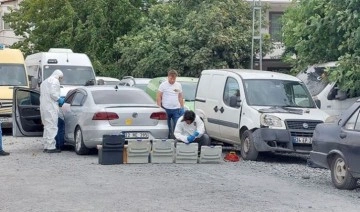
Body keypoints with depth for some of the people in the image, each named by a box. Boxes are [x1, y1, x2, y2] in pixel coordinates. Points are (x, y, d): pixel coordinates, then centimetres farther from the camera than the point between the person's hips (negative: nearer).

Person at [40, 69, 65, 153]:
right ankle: (51, 147, -13)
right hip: (51, 108, -10)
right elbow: (53, 93, -18)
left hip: (43, 107, 10)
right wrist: (60, 100, -4)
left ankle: (46, 146, 15)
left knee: (47, 126, 14)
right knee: (52, 127, -10)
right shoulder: (55, 81, -5)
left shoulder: (44, 82, 26)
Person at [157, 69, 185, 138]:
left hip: (176, 109, 3)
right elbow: (158, 97, -3)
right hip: (166, 109, -3)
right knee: (167, 127, 5)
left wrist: (182, 107, 12)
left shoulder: (178, 85, 10)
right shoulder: (163, 85, -3)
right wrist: (159, 107, -9)